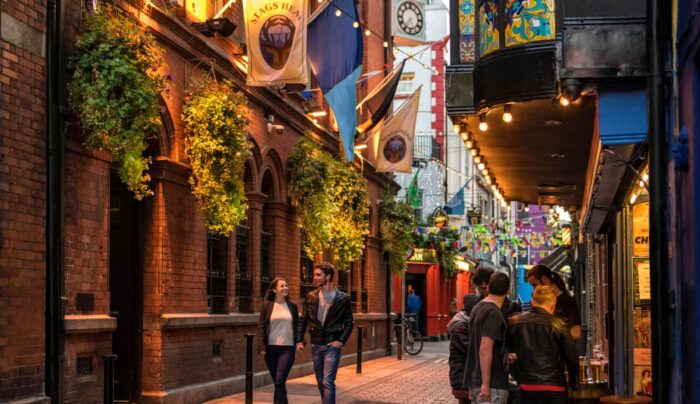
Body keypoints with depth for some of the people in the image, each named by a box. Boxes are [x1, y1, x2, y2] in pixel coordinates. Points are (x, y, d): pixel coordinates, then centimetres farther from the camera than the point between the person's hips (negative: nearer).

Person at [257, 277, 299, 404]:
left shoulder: (292, 306, 7)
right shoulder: (267, 305, 1)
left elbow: (297, 326, 12)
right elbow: (261, 326, 0)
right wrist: (261, 347, -9)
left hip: (287, 348, -1)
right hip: (271, 348, 1)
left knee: (280, 381, -13)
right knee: (277, 383, 9)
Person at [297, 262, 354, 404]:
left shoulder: (342, 298, -4)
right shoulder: (311, 297, 4)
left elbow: (348, 323, 1)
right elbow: (303, 320, 9)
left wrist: (341, 341, -10)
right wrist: (299, 340, 0)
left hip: (332, 346, -4)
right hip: (315, 346, 4)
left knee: (328, 382, -12)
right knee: (320, 382, 12)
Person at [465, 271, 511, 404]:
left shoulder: (478, 308, 12)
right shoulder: (494, 313, -16)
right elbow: (485, 349, -24)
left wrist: (506, 356, 36)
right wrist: (485, 384, -24)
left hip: (475, 380, 9)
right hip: (492, 383, -9)